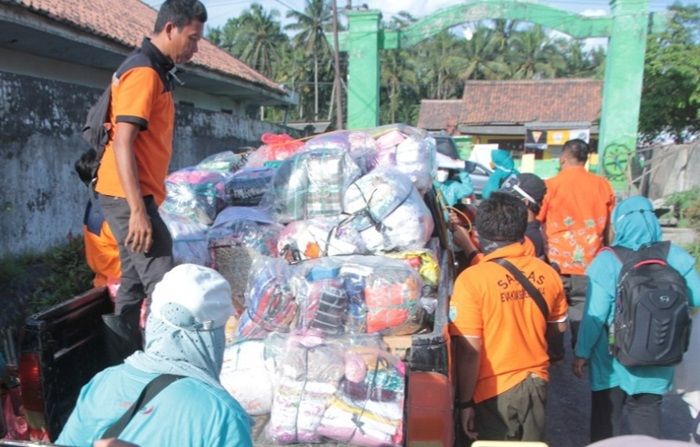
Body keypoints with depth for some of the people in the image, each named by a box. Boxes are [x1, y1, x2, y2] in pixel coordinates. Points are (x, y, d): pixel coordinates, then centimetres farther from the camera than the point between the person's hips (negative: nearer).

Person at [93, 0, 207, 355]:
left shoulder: (153, 71, 16)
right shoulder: (144, 73, -14)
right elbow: (122, 144, -22)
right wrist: (138, 210, -25)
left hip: (136, 194, 10)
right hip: (127, 196, -10)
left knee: (136, 282, 14)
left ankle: (121, 361, 24)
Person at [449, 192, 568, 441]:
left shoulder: (472, 280, -21)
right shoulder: (547, 273, -5)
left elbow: (469, 351, -20)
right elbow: (559, 327, 10)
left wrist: (465, 402, -9)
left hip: (492, 392, -5)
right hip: (535, 384, 5)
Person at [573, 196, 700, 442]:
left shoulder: (608, 261, -19)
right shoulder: (676, 257, -9)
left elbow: (595, 315, -19)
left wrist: (582, 352, -8)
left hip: (613, 360, -3)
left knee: (606, 416, 17)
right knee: (647, 412, 22)